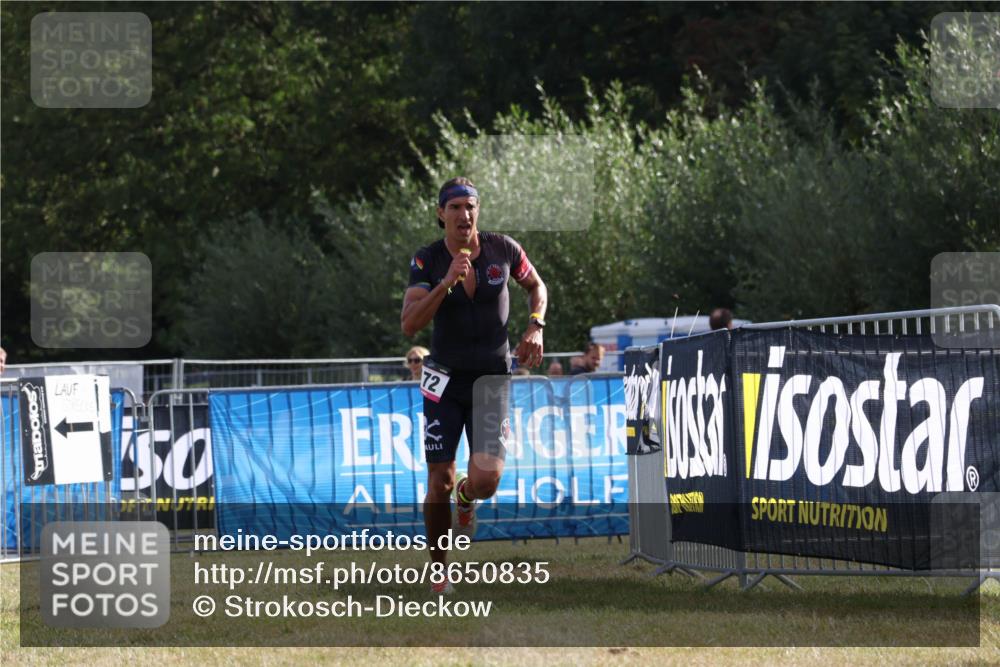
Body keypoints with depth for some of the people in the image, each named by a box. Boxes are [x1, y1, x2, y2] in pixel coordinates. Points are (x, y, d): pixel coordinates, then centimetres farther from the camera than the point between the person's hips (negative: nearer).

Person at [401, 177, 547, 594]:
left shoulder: (502, 249, -4)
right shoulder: (427, 261, -7)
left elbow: (536, 286, 16)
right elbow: (409, 324, -17)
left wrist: (535, 326, -1)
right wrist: (447, 283, -28)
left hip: (493, 378, 0)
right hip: (446, 379, 0)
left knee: (486, 480, -15)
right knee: (440, 481, -4)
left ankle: (466, 497, 24)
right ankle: (439, 569, 15)